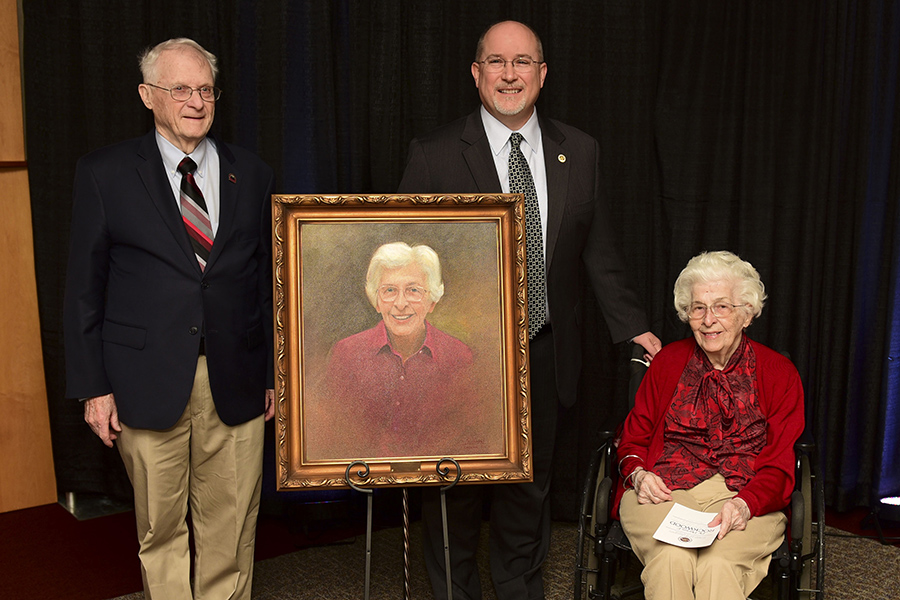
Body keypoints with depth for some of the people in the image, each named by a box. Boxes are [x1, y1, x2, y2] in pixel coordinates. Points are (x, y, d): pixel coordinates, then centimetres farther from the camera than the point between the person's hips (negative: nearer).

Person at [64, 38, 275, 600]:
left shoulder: (253, 174, 8)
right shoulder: (104, 173, 2)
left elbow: (269, 279, 10)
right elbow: (84, 287, 2)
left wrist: (276, 372, 8)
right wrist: (92, 385, -2)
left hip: (235, 381, 2)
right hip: (148, 380, -1)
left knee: (231, 523, 9)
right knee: (160, 524, 9)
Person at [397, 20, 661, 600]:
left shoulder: (580, 151, 4)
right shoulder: (434, 155, -6)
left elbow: (599, 251, 11)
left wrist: (633, 326, 9)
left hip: (544, 355, 3)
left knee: (530, 484, 16)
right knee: (456, 488, 11)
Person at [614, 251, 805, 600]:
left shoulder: (779, 374, 8)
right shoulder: (668, 362, 13)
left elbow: (779, 467, 2)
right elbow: (633, 439, 17)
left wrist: (744, 503, -19)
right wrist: (638, 474, -6)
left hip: (747, 496, -1)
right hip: (665, 490, 1)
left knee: (719, 564, -32)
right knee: (671, 559, -31)